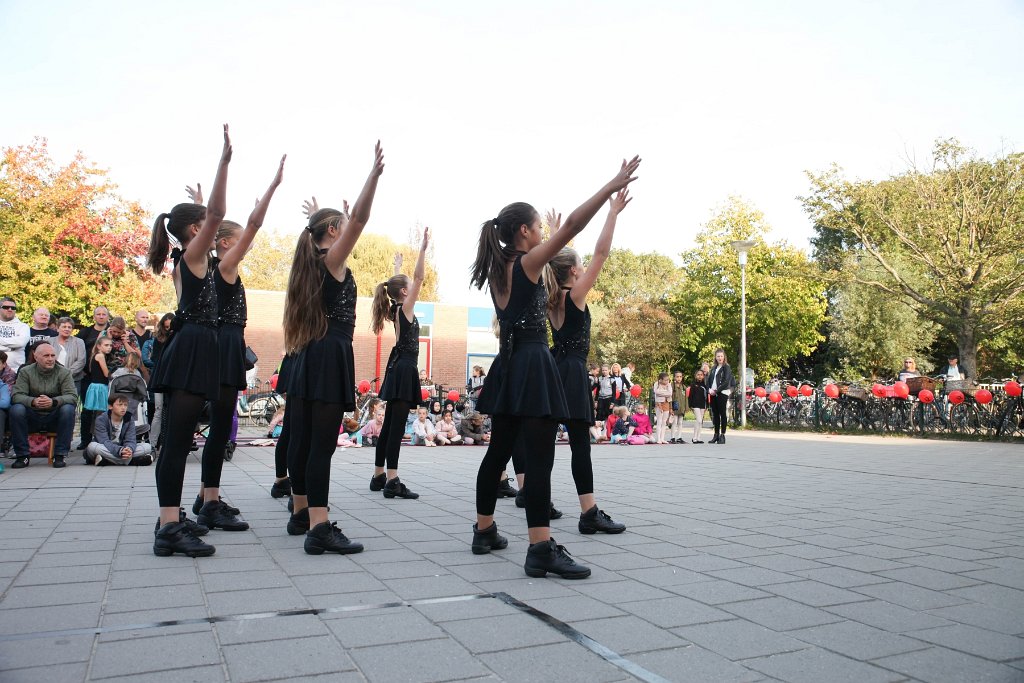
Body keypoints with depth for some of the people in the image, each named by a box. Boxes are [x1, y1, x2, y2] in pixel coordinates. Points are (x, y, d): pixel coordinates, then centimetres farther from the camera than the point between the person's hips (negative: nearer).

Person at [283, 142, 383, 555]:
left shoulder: (311, 262, 17)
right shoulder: (332, 259, -7)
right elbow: (359, 219, -20)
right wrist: (375, 173, -22)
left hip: (308, 355, 9)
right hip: (331, 356, -9)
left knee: (302, 439, 13)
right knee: (322, 443, -13)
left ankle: (301, 514, 26)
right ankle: (319, 529, -15)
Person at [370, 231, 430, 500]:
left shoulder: (394, 309, 12)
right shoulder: (405, 308, -9)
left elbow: (399, 284, 31)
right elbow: (419, 278, -17)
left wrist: (398, 266, 43)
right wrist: (423, 249, -17)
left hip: (397, 367, 9)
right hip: (405, 368, -9)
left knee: (389, 424, 13)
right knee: (397, 425, -13)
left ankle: (379, 476, 20)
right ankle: (392, 480, -15)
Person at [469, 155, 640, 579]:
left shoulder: (497, 268, 15)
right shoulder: (528, 262, -7)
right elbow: (571, 226, -16)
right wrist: (613, 186, -14)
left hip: (507, 364, 9)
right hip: (533, 365, -9)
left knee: (498, 452, 16)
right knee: (539, 457, -11)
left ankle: (484, 531, 26)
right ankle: (541, 550, -12)